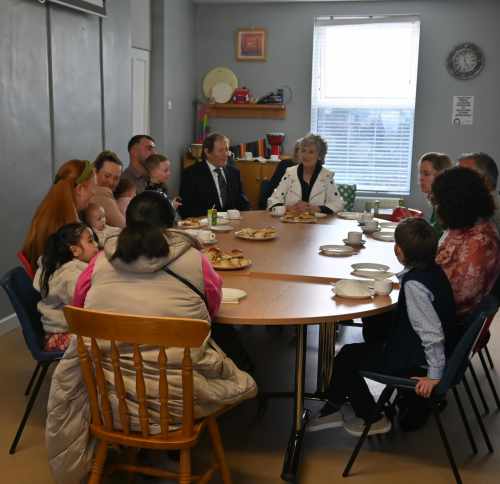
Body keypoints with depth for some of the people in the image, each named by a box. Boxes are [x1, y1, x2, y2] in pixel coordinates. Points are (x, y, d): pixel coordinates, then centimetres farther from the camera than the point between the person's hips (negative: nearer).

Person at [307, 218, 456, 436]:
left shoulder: (414, 285, -29)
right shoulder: (433, 270, -2)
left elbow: (433, 334, -29)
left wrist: (434, 375, -20)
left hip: (415, 361, -9)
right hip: (414, 348, 9)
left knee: (347, 358, 6)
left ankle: (373, 419, 23)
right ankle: (333, 408, 27)